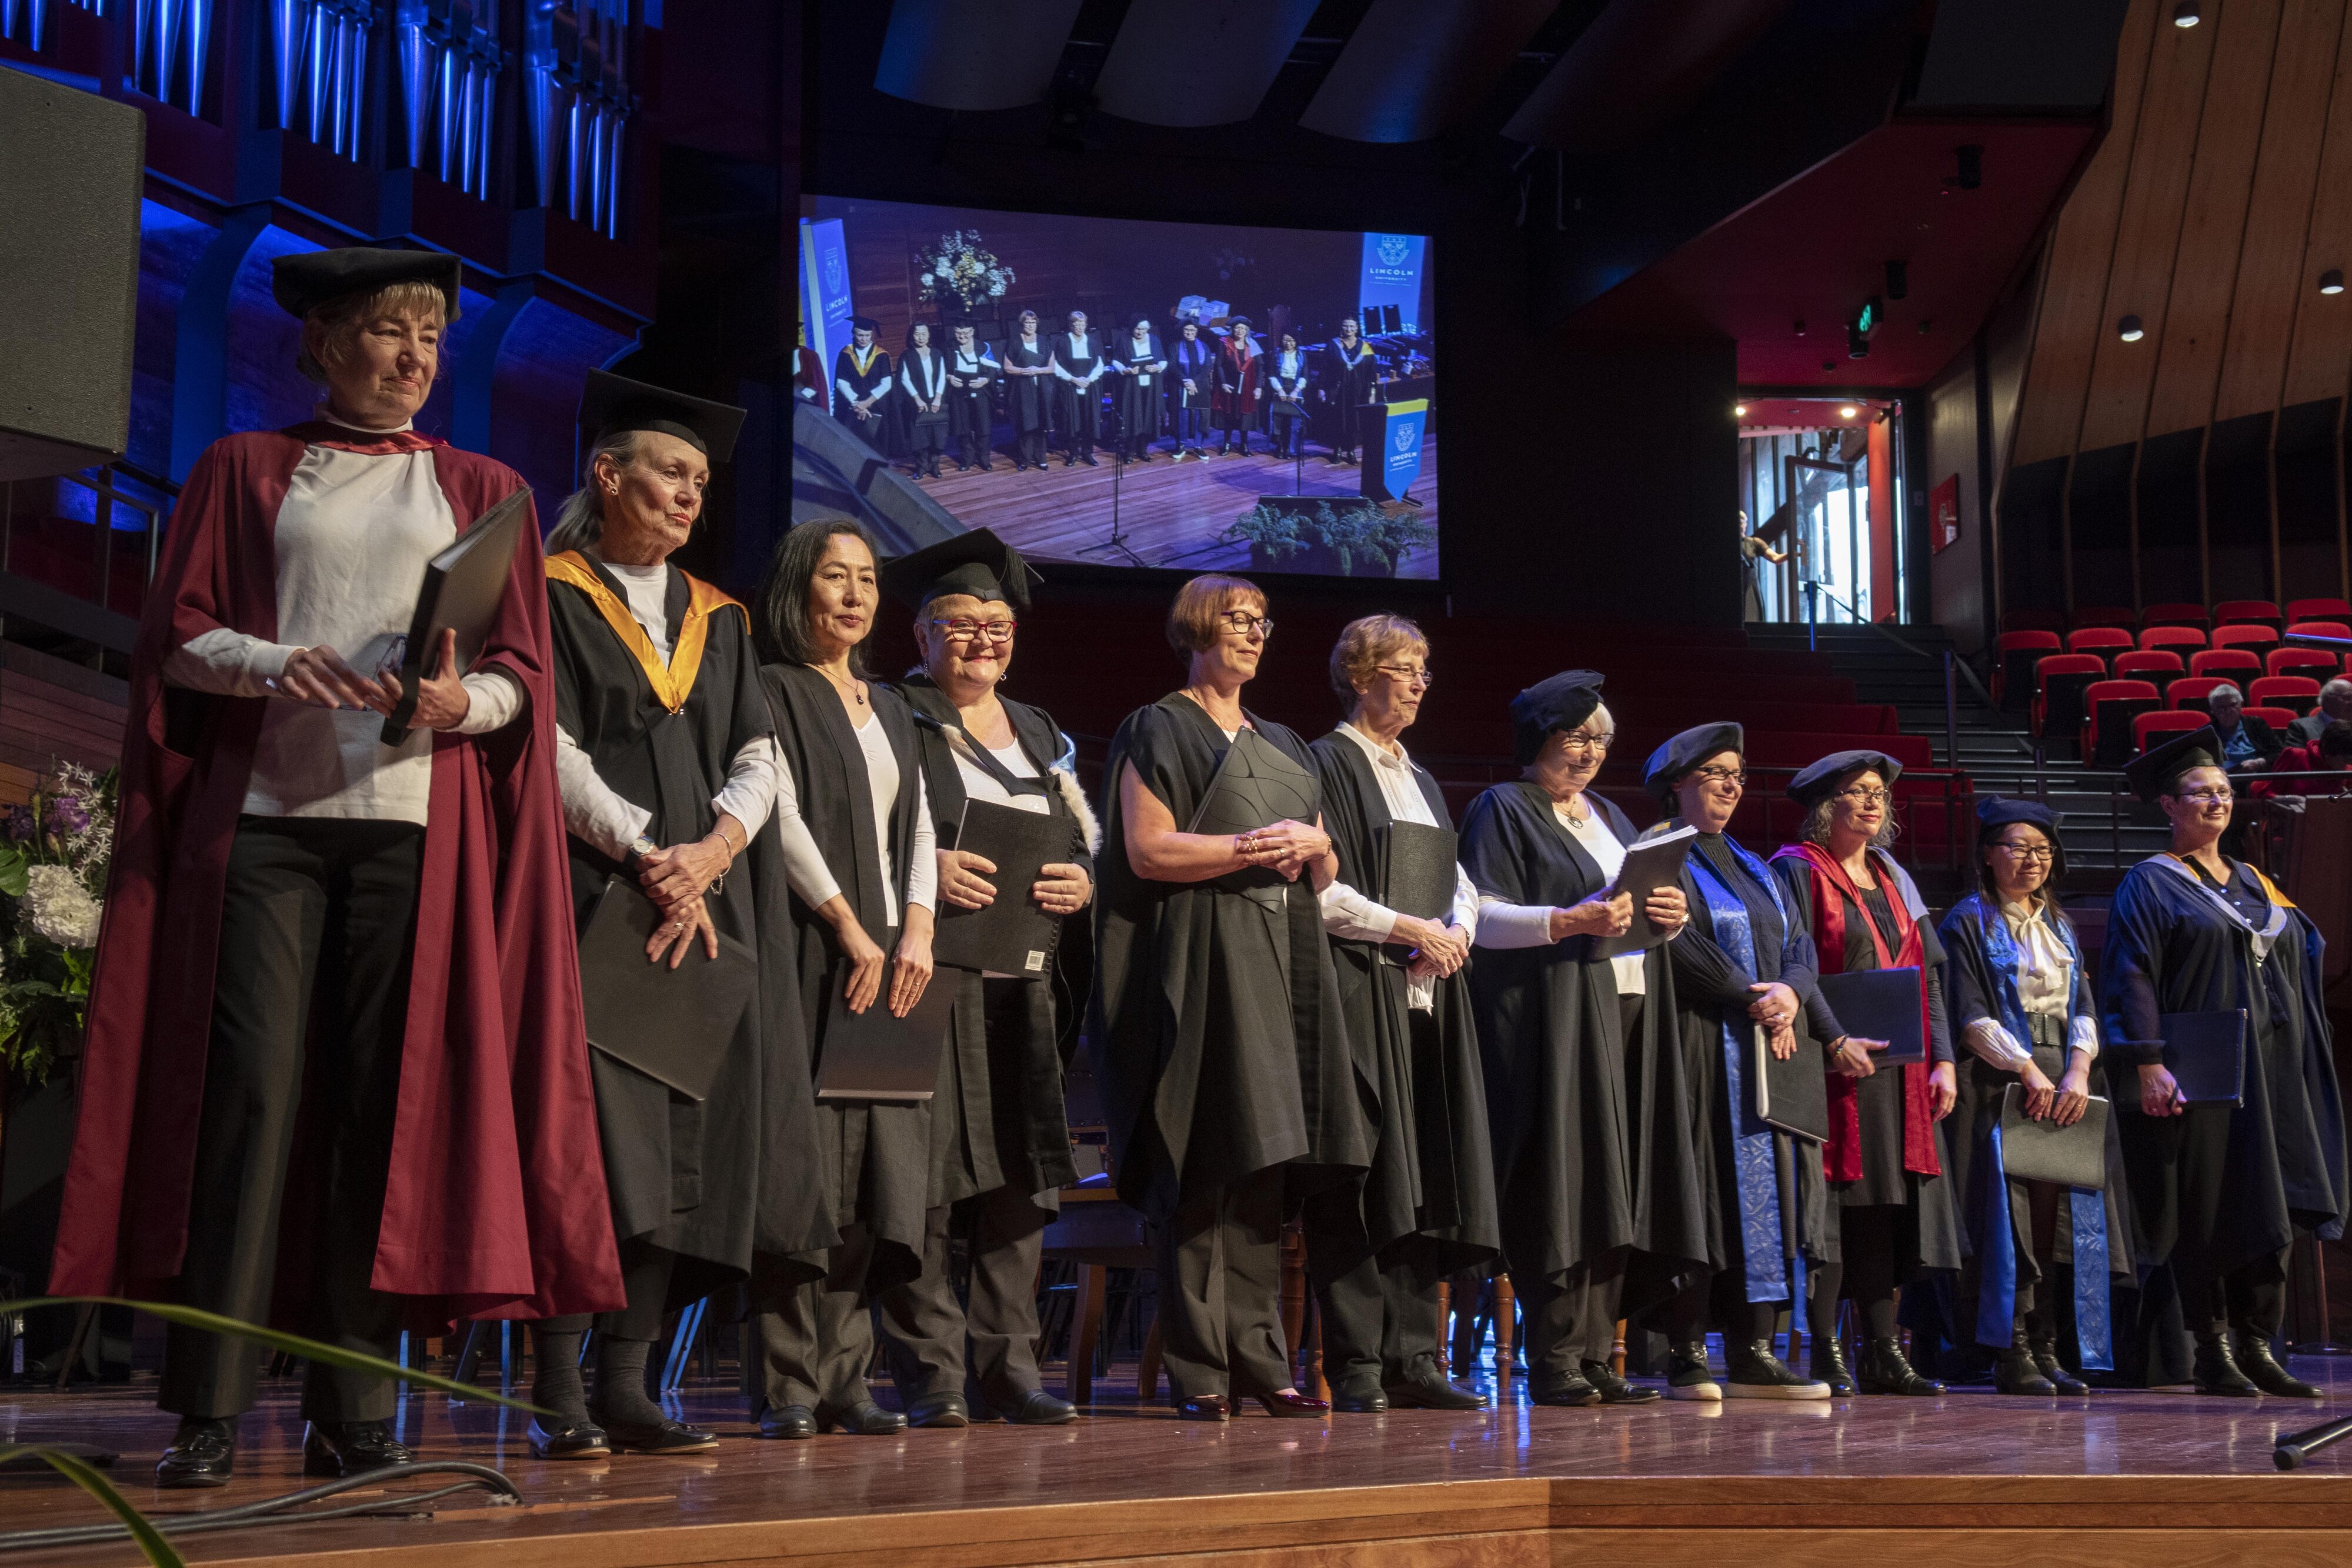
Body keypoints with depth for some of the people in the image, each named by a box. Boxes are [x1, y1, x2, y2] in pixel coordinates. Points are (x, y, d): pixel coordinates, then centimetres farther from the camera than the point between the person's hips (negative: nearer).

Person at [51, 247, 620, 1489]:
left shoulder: (482, 492, 17)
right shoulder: (243, 470, 15)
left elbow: (525, 675, 10)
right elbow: (175, 635, 6)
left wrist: (458, 701, -13)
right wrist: (276, 663, -15)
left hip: (412, 822, 1)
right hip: (262, 813, -1)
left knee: (387, 1098, -4)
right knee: (249, 1088, -9)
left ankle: (353, 1407, 1)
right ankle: (210, 1410, -7)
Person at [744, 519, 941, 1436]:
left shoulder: (888, 709, 21)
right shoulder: (773, 693, 1)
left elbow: (918, 826, 15)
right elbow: (782, 815, -8)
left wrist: (917, 930, -2)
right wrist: (850, 929, -13)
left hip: (889, 956, 6)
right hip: (809, 949, -6)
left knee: (873, 1163, 1)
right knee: (803, 1163, -10)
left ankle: (843, 1378, 3)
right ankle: (789, 1386, -9)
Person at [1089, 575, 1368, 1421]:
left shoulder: (1281, 744, 22)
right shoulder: (1160, 730, 2)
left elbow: (1322, 874, 21)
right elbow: (1148, 850, -11)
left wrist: (1313, 845, -1)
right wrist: (1252, 846, -14)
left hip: (1279, 962, 6)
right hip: (1198, 961, -6)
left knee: (1261, 1168, 2)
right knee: (1201, 1169, -10)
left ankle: (1257, 1358, 3)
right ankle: (1198, 1369, -8)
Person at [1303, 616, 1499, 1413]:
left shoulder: (1420, 780, 22)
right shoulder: (1327, 766, -1)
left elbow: (1460, 883, 20)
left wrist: (1458, 931, -1)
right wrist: (1410, 929, -13)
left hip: (1428, 994, 7)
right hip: (1357, 990, -7)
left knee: (1426, 1177, 3)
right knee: (1360, 1176, -9)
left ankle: (1411, 1356, 5)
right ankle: (1354, 1365, -7)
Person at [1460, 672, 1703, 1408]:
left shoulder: (1607, 816, 23)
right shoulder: (1504, 811, 1)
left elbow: (1644, 911, 23)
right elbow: (1482, 918, -9)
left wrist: (1669, 914, 0)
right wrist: (1572, 920, -21)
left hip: (1625, 1015, 7)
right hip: (1550, 1017, -7)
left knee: (1611, 1190, 2)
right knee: (1563, 1188, -11)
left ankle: (1594, 1354, 5)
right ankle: (1553, 1360, -9)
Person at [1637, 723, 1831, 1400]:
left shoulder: (1754, 869, 22)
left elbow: (1799, 944, 11)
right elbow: (1677, 945, -14)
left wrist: (1789, 992, -11)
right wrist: (1752, 997, -16)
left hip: (1769, 1049, 7)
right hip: (1698, 1051, -7)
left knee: (1767, 1188, 1)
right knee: (1698, 1196, -10)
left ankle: (1753, 1354, 1)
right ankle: (1687, 1356, -9)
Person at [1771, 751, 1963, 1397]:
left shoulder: (1892, 877, 19)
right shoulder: (1797, 870, -2)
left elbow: (1927, 970, 16)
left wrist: (1942, 1058, 6)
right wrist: (1836, 1041, -22)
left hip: (1897, 1070, 7)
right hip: (1832, 1067, -7)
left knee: (1887, 1208, 6)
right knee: (1830, 1206, -8)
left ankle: (1882, 1351, 10)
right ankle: (1825, 1353, -5)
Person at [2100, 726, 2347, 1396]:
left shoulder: (2254, 884, 18)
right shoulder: (2150, 884, -2)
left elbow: (2298, 960, 20)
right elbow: (2133, 977, -10)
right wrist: (2148, 1063, -21)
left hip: (2269, 1074, 6)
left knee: (2269, 1209, 3)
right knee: (2205, 1212, -4)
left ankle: (2256, 1346, 9)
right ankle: (2212, 1349, 3)